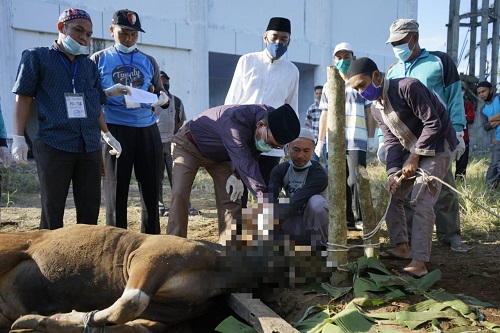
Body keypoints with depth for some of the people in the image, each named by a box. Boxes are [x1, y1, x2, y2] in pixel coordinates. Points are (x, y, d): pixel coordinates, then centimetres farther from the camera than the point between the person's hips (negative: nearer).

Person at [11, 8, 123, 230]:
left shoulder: (89, 65, 18)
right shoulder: (37, 57, 6)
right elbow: (24, 97, 2)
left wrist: (107, 135, 17)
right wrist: (18, 137, -6)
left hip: (90, 146, 4)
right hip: (53, 145, -4)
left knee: (90, 209, 5)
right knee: (52, 210, 0)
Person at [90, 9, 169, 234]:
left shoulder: (148, 61, 15)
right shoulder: (99, 60, 7)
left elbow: (162, 93, 17)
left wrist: (161, 98, -6)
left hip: (147, 130, 3)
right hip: (115, 131, -3)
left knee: (151, 190, 6)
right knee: (116, 191, -1)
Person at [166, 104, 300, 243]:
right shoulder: (235, 121, -43)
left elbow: (251, 155, -4)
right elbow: (245, 163, -50)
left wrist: (237, 176, -18)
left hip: (220, 155, 6)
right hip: (189, 145, -6)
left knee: (231, 198, -6)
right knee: (180, 193, -21)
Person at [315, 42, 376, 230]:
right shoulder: (328, 86, 18)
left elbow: (369, 113, 5)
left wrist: (371, 138, -2)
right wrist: (320, 142, 14)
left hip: (357, 141, -4)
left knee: (355, 181, -8)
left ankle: (361, 219, 3)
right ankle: (346, 219, 15)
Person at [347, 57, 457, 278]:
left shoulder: (407, 87, -22)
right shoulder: (377, 110, 3)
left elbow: (433, 123, -22)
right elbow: (392, 141, 1)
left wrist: (414, 158, -20)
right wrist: (393, 172, -15)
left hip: (436, 146, -9)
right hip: (412, 150, 9)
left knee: (420, 202, -17)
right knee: (393, 195, 9)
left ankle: (419, 264, -15)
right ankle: (402, 246, 21)